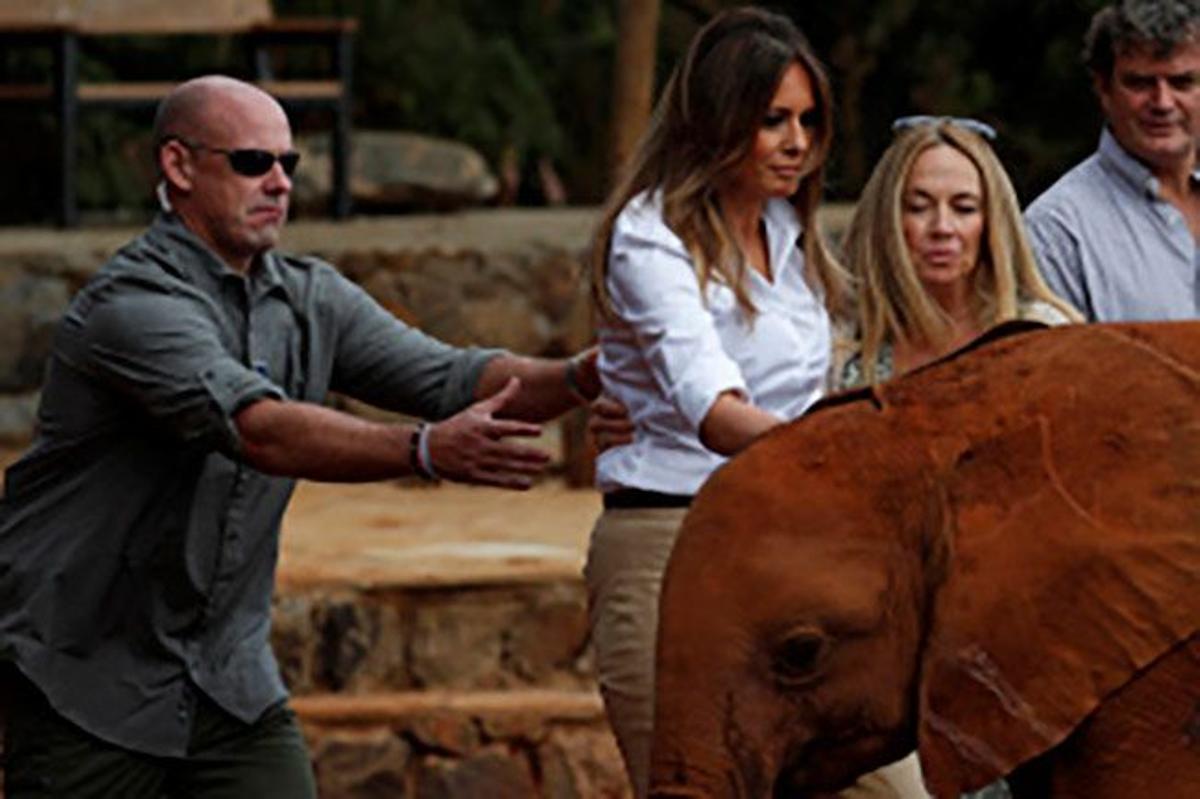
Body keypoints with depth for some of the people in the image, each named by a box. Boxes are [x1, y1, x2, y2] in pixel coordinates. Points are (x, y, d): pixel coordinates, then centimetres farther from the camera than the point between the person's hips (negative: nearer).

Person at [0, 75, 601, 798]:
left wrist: (581, 378, -22)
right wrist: (426, 450, -44)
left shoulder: (308, 299, 6)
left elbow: (450, 377, -3)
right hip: (90, 677, -6)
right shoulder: (134, 305, -19)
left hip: (232, 676, 6)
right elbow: (258, 429, -33)